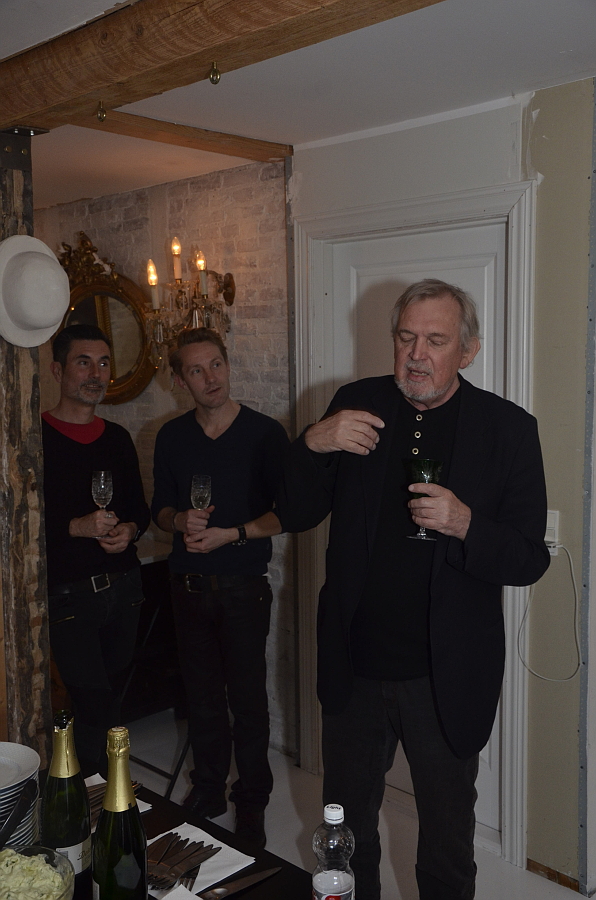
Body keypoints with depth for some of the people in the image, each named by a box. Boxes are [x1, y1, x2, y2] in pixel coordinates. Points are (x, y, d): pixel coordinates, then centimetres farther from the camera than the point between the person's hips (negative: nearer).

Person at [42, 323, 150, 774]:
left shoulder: (117, 438, 10)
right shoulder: (35, 436, -7)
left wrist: (130, 530, -4)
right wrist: (78, 526, -21)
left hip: (124, 585, 5)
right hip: (68, 594, -5)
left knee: (112, 699, 14)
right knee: (94, 707, -6)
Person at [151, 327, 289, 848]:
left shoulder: (265, 433, -8)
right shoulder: (172, 437, 4)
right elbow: (160, 506, 12)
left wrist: (232, 534, -18)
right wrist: (180, 520, -10)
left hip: (243, 586, -4)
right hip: (189, 585, 4)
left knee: (248, 698, 3)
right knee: (202, 694, 15)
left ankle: (252, 803, 20)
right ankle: (208, 790, 32)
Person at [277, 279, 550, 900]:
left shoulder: (508, 428, -8)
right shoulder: (357, 405, -2)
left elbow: (530, 560, -9)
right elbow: (294, 516, -2)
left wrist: (464, 524, -27)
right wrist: (312, 444, -20)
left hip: (445, 679, -2)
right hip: (353, 668, 2)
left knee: (448, 846, 19)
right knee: (346, 828, 23)